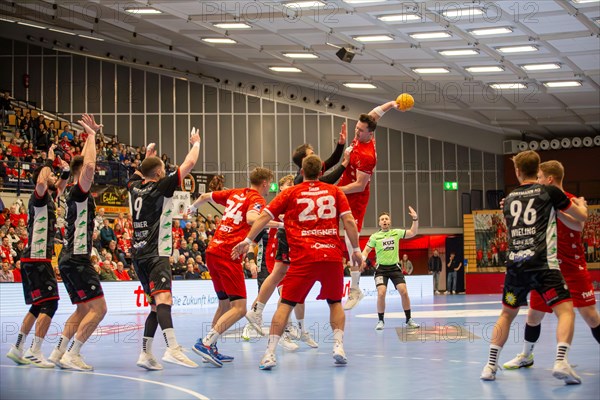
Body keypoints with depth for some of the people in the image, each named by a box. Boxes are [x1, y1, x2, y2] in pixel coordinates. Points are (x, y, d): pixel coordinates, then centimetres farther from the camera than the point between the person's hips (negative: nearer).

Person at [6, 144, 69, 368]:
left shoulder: (49, 198, 16)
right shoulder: (38, 198, -10)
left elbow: (60, 186, 35)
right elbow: (40, 183, -33)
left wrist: (66, 171, 16)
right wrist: (49, 162, -19)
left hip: (40, 259, 10)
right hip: (36, 259, -10)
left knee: (38, 306, 15)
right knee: (50, 303, -14)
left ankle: (17, 349, 21)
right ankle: (35, 352, -16)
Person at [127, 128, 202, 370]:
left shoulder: (134, 187, 13)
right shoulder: (161, 187, -4)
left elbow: (139, 173, 38)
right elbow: (189, 164, 0)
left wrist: (148, 155, 52)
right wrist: (196, 143, 17)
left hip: (138, 254, 8)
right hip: (155, 254, -8)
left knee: (157, 305, 14)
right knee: (163, 299, -24)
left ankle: (145, 354, 9)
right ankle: (173, 349, -42)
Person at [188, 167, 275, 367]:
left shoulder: (235, 193, 18)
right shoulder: (256, 199, -3)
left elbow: (206, 196, 29)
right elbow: (251, 218, -26)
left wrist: (193, 208, 49)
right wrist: (279, 224, -23)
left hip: (213, 251, 9)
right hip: (228, 255, -9)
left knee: (224, 304, 19)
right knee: (239, 308, -9)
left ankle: (211, 350, 20)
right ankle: (206, 343, -18)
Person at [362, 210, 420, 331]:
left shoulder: (396, 233, 3)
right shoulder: (375, 236, 0)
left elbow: (413, 233, 2)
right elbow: (366, 250, 4)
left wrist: (415, 219, -12)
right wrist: (363, 258, -17)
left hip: (395, 267, 1)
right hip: (381, 268, -1)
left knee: (404, 292, -9)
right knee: (381, 293, -17)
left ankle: (409, 320, 4)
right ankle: (381, 321, 0)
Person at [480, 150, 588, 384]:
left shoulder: (509, 199, 16)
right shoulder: (549, 192, 3)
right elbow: (581, 217, 12)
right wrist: (581, 204, 35)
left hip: (515, 265, 4)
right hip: (542, 264, -4)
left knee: (506, 314, 19)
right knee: (565, 311, -1)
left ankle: (490, 365, 14)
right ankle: (561, 362, -21)